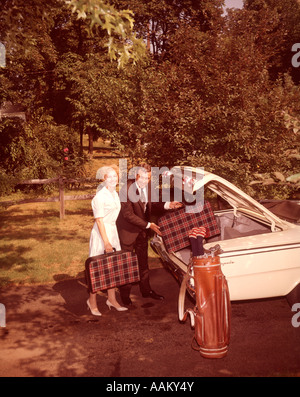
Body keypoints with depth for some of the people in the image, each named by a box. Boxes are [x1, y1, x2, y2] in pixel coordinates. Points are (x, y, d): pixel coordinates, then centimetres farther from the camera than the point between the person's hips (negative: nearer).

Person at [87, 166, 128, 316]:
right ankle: (92, 301, 15)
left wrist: (112, 240, 13)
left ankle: (112, 299, 24)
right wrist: (106, 242, -19)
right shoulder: (100, 196, -15)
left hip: (113, 232, 8)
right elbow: (99, 220, -16)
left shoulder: (115, 194, 10)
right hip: (101, 233, -8)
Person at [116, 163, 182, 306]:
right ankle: (125, 294, 22)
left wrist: (167, 205, -6)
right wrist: (148, 225, -23)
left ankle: (146, 290, 34)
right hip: (127, 229, -6)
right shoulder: (127, 189, -25)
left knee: (143, 261, 18)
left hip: (142, 229, 7)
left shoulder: (148, 186, -5)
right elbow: (128, 215, -24)